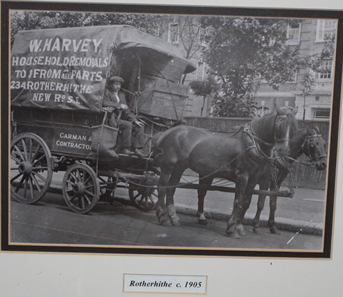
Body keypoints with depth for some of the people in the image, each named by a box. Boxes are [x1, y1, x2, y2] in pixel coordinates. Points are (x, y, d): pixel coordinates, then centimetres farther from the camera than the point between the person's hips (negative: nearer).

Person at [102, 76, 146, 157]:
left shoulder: (122, 94, 22)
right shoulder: (107, 92, 3)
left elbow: (126, 109, 19)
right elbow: (105, 102, -17)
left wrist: (135, 120, 6)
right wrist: (119, 105, -14)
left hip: (121, 118, 7)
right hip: (112, 119, -7)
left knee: (140, 126, -6)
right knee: (128, 125, -30)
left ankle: (137, 149, -12)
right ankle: (124, 149, -24)